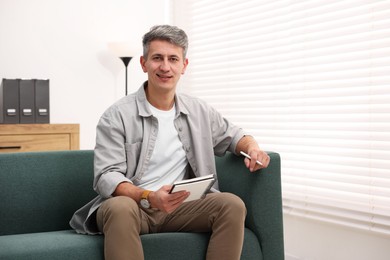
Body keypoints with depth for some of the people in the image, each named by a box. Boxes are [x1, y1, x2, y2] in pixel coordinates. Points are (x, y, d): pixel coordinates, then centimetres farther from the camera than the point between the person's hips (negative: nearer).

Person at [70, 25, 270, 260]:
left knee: (233, 205, -22)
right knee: (120, 209, -39)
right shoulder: (117, 116, -5)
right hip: (132, 204, -4)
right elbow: (106, 176, -11)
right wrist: (149, 197, -29)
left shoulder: (199, 111, 9)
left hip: (180, 207, 4)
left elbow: (233, 135, 23)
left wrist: (252, 148, -2)